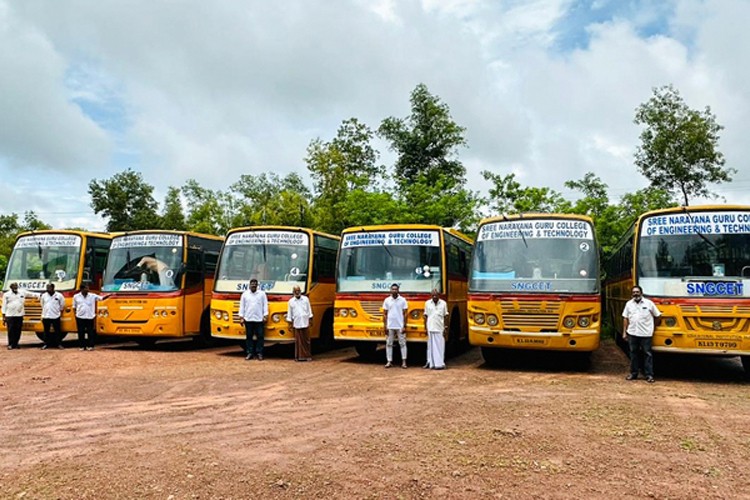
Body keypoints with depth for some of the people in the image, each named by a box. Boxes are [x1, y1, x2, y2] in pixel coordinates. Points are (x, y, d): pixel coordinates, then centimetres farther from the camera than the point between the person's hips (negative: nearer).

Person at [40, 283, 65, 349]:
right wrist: (43, 314, 13)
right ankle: (46, 344, 18)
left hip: (56, 317, -2)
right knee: (46, 331, 9)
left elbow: (62, 305, 6)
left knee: (58, 331, 2)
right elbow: (42, 305, 14)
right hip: (46, 317, 2)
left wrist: (60, 312, 7)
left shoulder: (59, 295, -4)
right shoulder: (44, 295, 3)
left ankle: (59, 344, 9)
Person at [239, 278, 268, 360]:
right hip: (248, 319, 1)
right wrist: (241, 317, 3)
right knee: (249, 336, 4)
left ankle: (259, 353, 6)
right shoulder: (245, 294, 8)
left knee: (260, 336, -1)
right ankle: (250, 353, 11)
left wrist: (265, 315, -4)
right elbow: (242, 306, 9)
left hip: (259, 319, -1)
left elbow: (265, 305, 4)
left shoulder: (262, 294, 6)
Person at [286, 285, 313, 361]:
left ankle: (308, 356, 8)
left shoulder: (306, 299, 7)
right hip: (296, 324, 0)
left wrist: (310, 319, 6)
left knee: (306, 340, 2)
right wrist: (290, 322, 6)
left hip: (305, 323, 0)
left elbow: (309, 310, 10)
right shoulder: (291, 301, 6)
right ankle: (298, 356, 6)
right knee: (298, 341, 0)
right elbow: (289, 312, 9)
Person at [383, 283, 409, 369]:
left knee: (402, 343, 2)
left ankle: (404, 361, 8)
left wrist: (404, 326, -6)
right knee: (389, 344, 5)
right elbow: (385, 314, 5)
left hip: (400, 326, -1)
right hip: (390, 326, 2)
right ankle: (389, 361, 13)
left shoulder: (403, 300, -1)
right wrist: (385, 326, -1)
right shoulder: (387, 300, 2)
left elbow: (405, 314, -1)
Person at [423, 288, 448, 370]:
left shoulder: (443, 303, 3)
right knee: (431, 346, 3)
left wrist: (445, 327, 0)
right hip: (430, 328, 1)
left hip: (440, 328, -1)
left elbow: (445, 316, 5)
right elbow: (426, 316, 7)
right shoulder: (427, 303, 5)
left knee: (440, 346, 0)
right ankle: (430, 362, 8)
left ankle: (440, 363, 2)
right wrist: (425, 327, 4)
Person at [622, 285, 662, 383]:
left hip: (645, 334, -3)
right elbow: (625, 318, 9)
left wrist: (653, 327, 6)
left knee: (647, 354, 1)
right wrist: (624, 332, 6)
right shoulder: (629, 304, 7)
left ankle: (649, 375, 6)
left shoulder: (649, 303, -2)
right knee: (634, 353, 10)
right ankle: (633, 373, 19)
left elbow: (658, 316, 4)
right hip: (632, 333, 3)